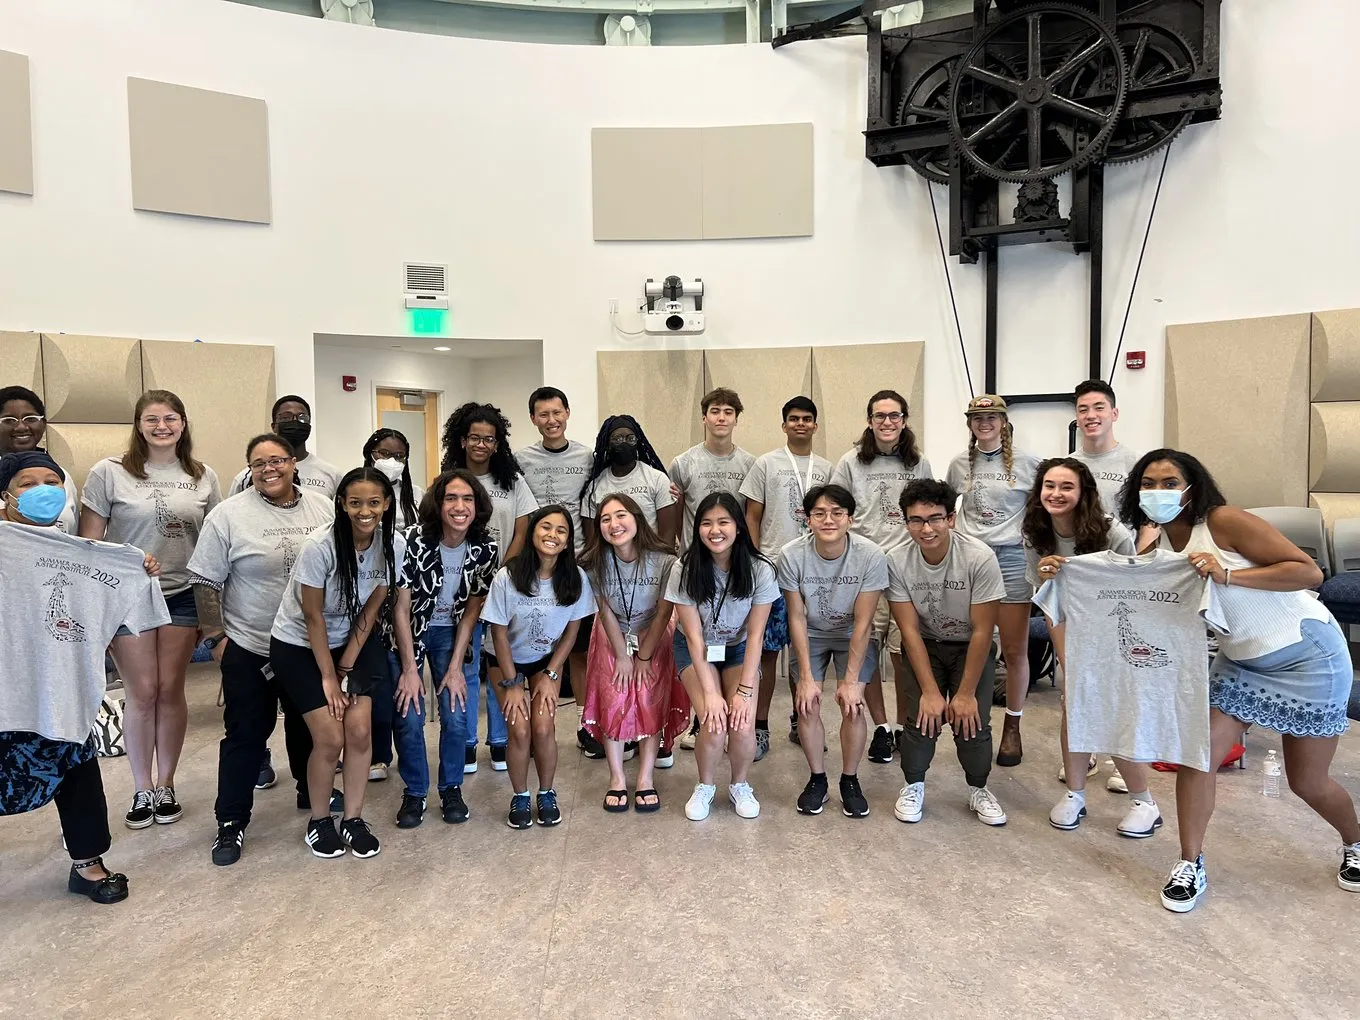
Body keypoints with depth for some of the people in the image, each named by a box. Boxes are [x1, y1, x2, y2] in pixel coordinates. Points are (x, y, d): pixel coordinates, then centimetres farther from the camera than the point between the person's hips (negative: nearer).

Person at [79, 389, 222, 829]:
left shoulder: (203, 478, 4)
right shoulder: (110, 473, -4)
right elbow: (88, 540, -1)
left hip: (182, 596, 2)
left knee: (171, 690, 8)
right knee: (141, 692, 3)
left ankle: (166, 785, 23)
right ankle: (142, 790, 20)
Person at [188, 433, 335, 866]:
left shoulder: (324, 508, 1)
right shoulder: (229, 514, -9)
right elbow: (206, 581, -5)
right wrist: (215, 636, -8)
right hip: (249, 647, -3)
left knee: (309, 724, 18)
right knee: (245, 733, 5)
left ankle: (311, 791, 38)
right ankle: (231, 822, 17)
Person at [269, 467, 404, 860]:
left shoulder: (393, 545, -14)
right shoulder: (319, 546, -26)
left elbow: (370, 610, -6)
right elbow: (313, 617, -17)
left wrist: (346, 668, -7)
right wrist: (328, 677, -11)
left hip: (353, 641, 4)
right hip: (299, 645, -3)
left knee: (359, 730, -8)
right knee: (330, 738, -9)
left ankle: (353, 819, 12)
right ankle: (319, 821, 16)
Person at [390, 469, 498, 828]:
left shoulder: (485, 548, -15)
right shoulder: (413, 539, -23)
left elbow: (472, 610, -7)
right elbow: (401, 607, -18)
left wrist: (456, 667, -11)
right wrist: (409, 669, -18)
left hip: (454, 633, 2)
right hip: (409, 632, -1)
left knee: (456, 715, -7)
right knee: (408, 715, -9)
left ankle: (451, 788, 17)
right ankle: (414, 791, 14)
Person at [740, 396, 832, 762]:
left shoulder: (826, 469, 12)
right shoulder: (766, 464, 2)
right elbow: (752, 517, 2)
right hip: (772, 567, -3)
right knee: (767, 648, -1)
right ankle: (760, 726, 8)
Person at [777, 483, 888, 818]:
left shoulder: (871, 557, -27)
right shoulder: (791, 555, -25)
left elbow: (862, 623, -21)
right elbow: (797, 618, -16)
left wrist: (851, 680, -21)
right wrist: (806, 676, -17)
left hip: (854, 637, -1)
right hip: (810, 636, 1)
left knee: (852, 704, -14)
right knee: (807, 704, -12)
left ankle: (850, 780, 9)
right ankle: (817, 779, 11)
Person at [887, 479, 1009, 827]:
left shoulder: (979, 558, -26)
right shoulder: (897, 562, -21)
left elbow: (982, 631, -20)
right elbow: (910, 630, -15)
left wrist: (966, 693, -17)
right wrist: (930, 691, -18)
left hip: (970, 647, -1)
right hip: (924, 646, 1)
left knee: (972, 719, -13)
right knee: (922, 716, -14)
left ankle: (978, 790, 15)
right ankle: (913, 786, 12)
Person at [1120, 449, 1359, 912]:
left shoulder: (1225, 521, -22)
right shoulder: (1157, 540, -3)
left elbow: (1309, 572, -25)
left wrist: (1228, 575, -34)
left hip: (1307, 655, -5)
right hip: (1241, 661, 5)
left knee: (1307, 782, 7)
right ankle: (1190, 864, 6)